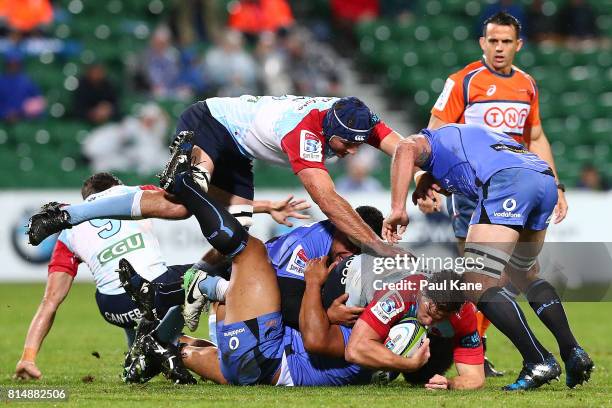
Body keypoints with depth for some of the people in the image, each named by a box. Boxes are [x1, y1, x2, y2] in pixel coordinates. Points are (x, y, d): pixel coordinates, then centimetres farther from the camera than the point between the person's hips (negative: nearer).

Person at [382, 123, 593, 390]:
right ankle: (573, 352, 17)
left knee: (476, 287, -4)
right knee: (521, 274, 28)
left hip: (507, 181, -8)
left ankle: (538, 362, -13)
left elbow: (406, 150, 0)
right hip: (547, 179, 8)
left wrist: (397, 210, -6)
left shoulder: (424, 141, 22)